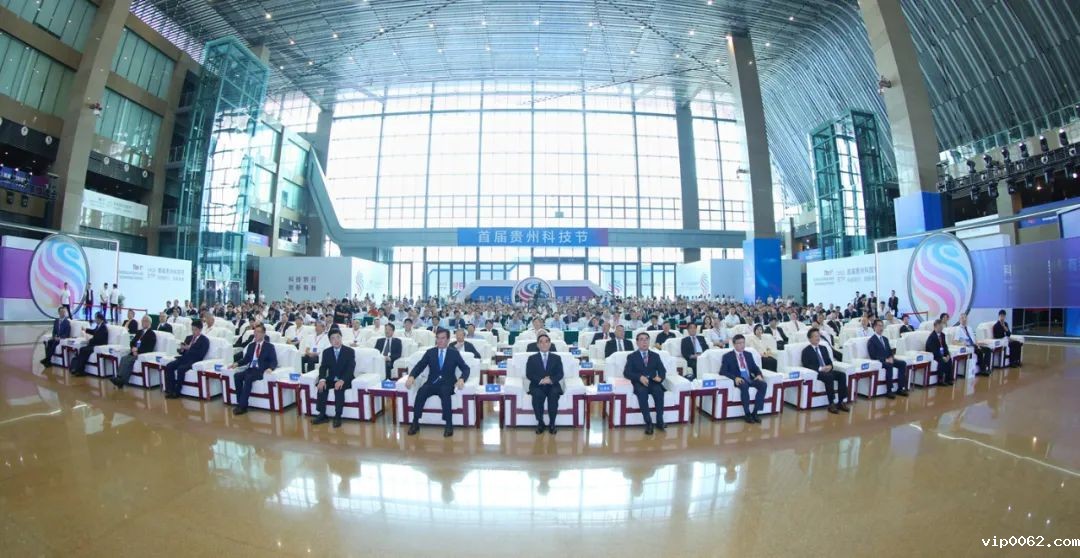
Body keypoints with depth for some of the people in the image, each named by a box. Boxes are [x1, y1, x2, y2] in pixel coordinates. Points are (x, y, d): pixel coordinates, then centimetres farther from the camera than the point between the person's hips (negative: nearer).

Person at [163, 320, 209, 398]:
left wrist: (189, 348, -18)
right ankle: (171, 389, -13)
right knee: (169, 366, -17)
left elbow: (201, 354, -13)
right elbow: (182, 352, 20)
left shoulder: (205, 340, 1)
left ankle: (177, 392, -18)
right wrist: (181, 349, -4)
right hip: (184, 358, 7)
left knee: (180, 369, -31)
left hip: (194, 361, -7)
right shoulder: (188, 337, 22)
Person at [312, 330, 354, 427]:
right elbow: (323, 367, -4)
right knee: (321, 386, -25)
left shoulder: (350, 351, -8)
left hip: (345, 380, -4)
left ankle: (338, 416, -26)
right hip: (331, 379, 4)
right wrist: (322, 379, -25)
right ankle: (322, 415, -17)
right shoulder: (326, 352, 4)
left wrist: (342, 380, -33)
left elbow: (351, 368, -16)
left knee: (339, 388, -33)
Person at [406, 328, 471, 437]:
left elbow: (466, 369, 1)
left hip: (447, 384, -2)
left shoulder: (454, 353, 7)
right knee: (421, 391, -30)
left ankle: (449, 424, -29)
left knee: (445, 392, -36)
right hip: (432, 383, 2)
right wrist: (411, 377, -19)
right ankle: (415, 422, -20)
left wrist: (461, 379, -21)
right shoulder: (429, 352, 12)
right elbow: (419, 367, 3)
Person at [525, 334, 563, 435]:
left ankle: (552, 423, -18)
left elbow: (560, 374, 2)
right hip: (537, 386, 0)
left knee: (554, 395, -33)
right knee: (537, 395, -34)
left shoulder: (556, 358, 14)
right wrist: (540, 380, -19)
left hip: (552, 385, 1)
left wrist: (551, 379, -20)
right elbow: (529, 374, -1)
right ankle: (540, 423, -17)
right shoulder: (532, 358, 12)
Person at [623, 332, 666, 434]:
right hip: (639, 383, -2)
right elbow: (626, 373, -3)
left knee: (658, 390, -31)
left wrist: (660, 377, -15)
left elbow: (662, 371, 9)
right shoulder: (632, 356, 10)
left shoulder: (655, 356, 19)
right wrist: (640, 377, -22)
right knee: (642, 391, -35)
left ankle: (659, 421, -22)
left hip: (653, 382, 2)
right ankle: (648, 422, -31)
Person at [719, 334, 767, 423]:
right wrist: (735, 378, -25)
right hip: (738, 380, -5)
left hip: (750, 379, 5)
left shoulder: (749, 355, 18)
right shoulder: (727, 356, 1)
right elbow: (722, 372, -8)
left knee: (763, 384, -24)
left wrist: (759, 375, -7)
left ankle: (755, 412, -19)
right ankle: (747, 414, -26)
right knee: (744, 386, -37)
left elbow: (755, 368, 17)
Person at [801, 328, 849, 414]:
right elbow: (806, 365, -11)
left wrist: (829, 366, -7)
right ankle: (831, 404, -30)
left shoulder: (823, 348, 21)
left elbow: (829, 361, 17)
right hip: (815, 372, -7)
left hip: (827, 370, 7)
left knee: (842, 375, -20)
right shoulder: (806, 351, 0)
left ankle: (841, 402, -17)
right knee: (829, 377, -35)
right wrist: (820, 368, -22)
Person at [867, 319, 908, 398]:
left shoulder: (885, 339, 21)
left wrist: (891, 358, -4)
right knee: (889, 366, -35)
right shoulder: (871, 340, -4)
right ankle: (889, 391, -32)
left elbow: (890, 351, 18)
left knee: (903, 363, -16)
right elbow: (873, 355, -12)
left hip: (888, 359, 8)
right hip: (879, 361, -8)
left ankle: (900, 388, -11)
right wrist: (885, 359, -21)